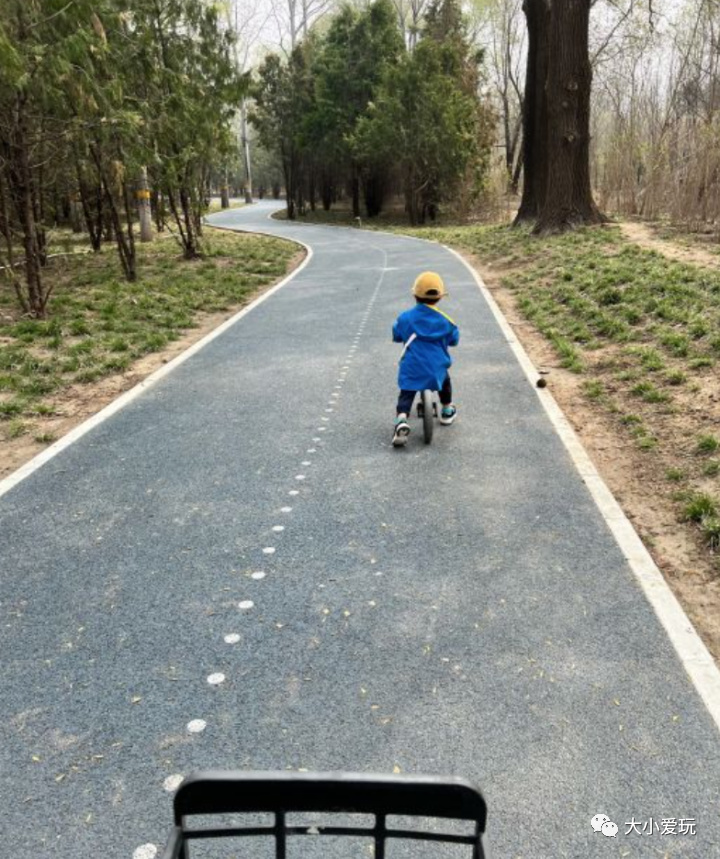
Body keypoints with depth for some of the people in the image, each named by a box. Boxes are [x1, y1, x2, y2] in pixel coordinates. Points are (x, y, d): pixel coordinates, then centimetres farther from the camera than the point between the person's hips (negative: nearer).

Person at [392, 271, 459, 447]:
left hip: (411, 369, -1)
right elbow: (454, 340, 11)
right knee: (445, 382, 31)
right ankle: (447, 411, 45)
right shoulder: (444, 321, -2)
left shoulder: (405, 318, -2)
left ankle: (401, 422, -20)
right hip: (437, 368, 1)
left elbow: (396, 336, 12)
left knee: (406, 395, 4)